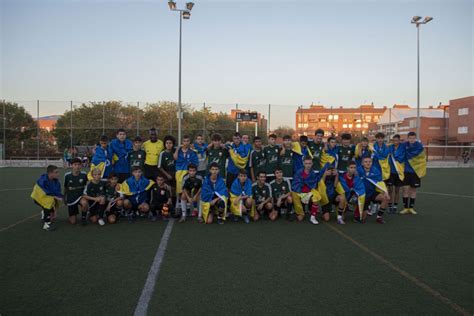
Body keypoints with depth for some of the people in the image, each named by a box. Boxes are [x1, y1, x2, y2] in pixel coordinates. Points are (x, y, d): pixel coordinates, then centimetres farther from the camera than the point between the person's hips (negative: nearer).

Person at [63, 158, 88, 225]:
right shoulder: (67, 175, -10)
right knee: (73, 222, 1)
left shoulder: (84, 175, -11)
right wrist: (64, 198, 15)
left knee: (84, 203, -39)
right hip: (71, 199, 1)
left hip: (80, 196, -1)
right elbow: (65, 188, 6)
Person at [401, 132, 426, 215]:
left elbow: (422, 160, -3)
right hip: (406, 171, 1)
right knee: (405, 189, -2)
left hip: (416, 171, -1)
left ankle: (411, 208, 18)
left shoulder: (419, 146, -9)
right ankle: (405, 208, 8)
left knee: (413, 189, 7)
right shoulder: (404, 145, -3)